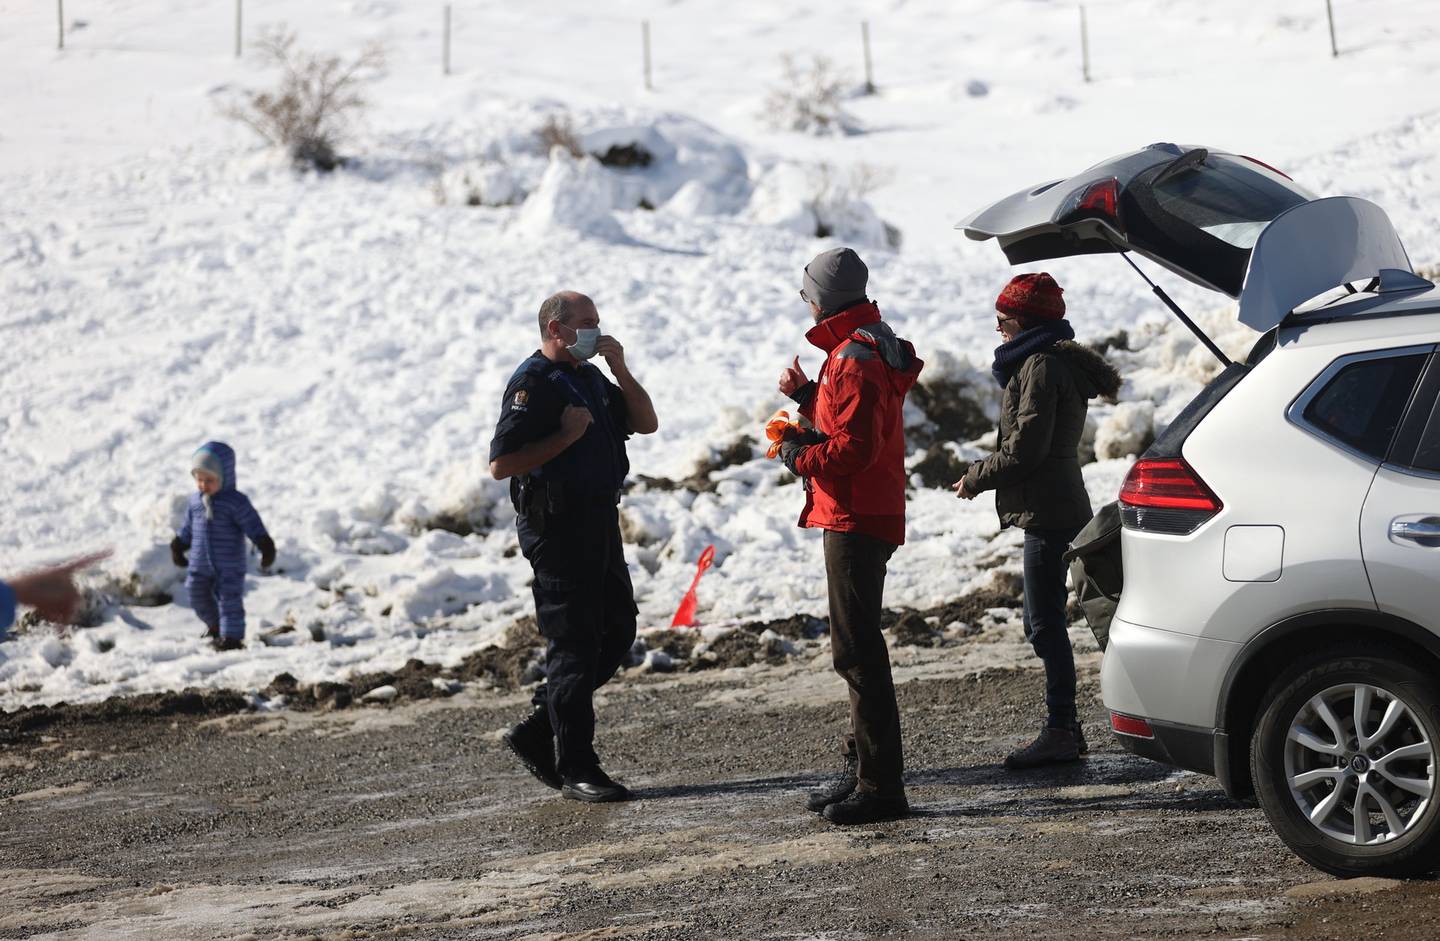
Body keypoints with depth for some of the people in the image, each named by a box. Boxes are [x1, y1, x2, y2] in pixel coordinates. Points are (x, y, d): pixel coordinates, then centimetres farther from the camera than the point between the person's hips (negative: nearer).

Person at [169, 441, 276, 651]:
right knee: (199, 598, 15)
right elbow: (188, 527, 18)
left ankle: (231, 636, 6)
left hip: (229, 566, -6)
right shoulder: (195, 501, 4)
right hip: (200, 565, 6)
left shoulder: (236, 502, -14)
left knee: (229, 600, -2)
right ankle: (215, 624, 39)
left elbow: (253, 525, -14)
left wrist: (265, 546, -22)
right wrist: (178, 546, 24)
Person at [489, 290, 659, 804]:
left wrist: (620, 370, 3)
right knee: (574, 646, -5)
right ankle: (575, 768, 1)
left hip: (600, 522, 9)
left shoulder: (590, 377, 17)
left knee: (616, 634, 12)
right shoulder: (532, 384, -12)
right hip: (557, 526, -9)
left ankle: (537, 732, 21)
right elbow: (501, 464, -19)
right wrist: (566, 436, -21)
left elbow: (645, 423, 14)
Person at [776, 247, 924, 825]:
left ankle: (879, 786, -10)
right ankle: (863, 770, 27)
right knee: (856, 645, 18)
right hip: (863, 515, 11)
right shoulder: (868, 346, 16)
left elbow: (855, 446, -25)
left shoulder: (854, 359, -18)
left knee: (856, 648, -10)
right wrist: (807, 395, 14)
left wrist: (799, 457, -11)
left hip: (855, 519, -11)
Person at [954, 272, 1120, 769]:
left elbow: (1025, 448, -19)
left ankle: (1059, 731, -4)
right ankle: (1064, 727, 19)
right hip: (1050, 509, 11)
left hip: (1048, 512, -11)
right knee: (1044, 624, 14)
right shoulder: (1051, 361, 18)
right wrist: (982, 472, 12)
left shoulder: (1041, 365, -14)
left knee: (1045, 624, -7)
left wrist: (975, 479, -7)